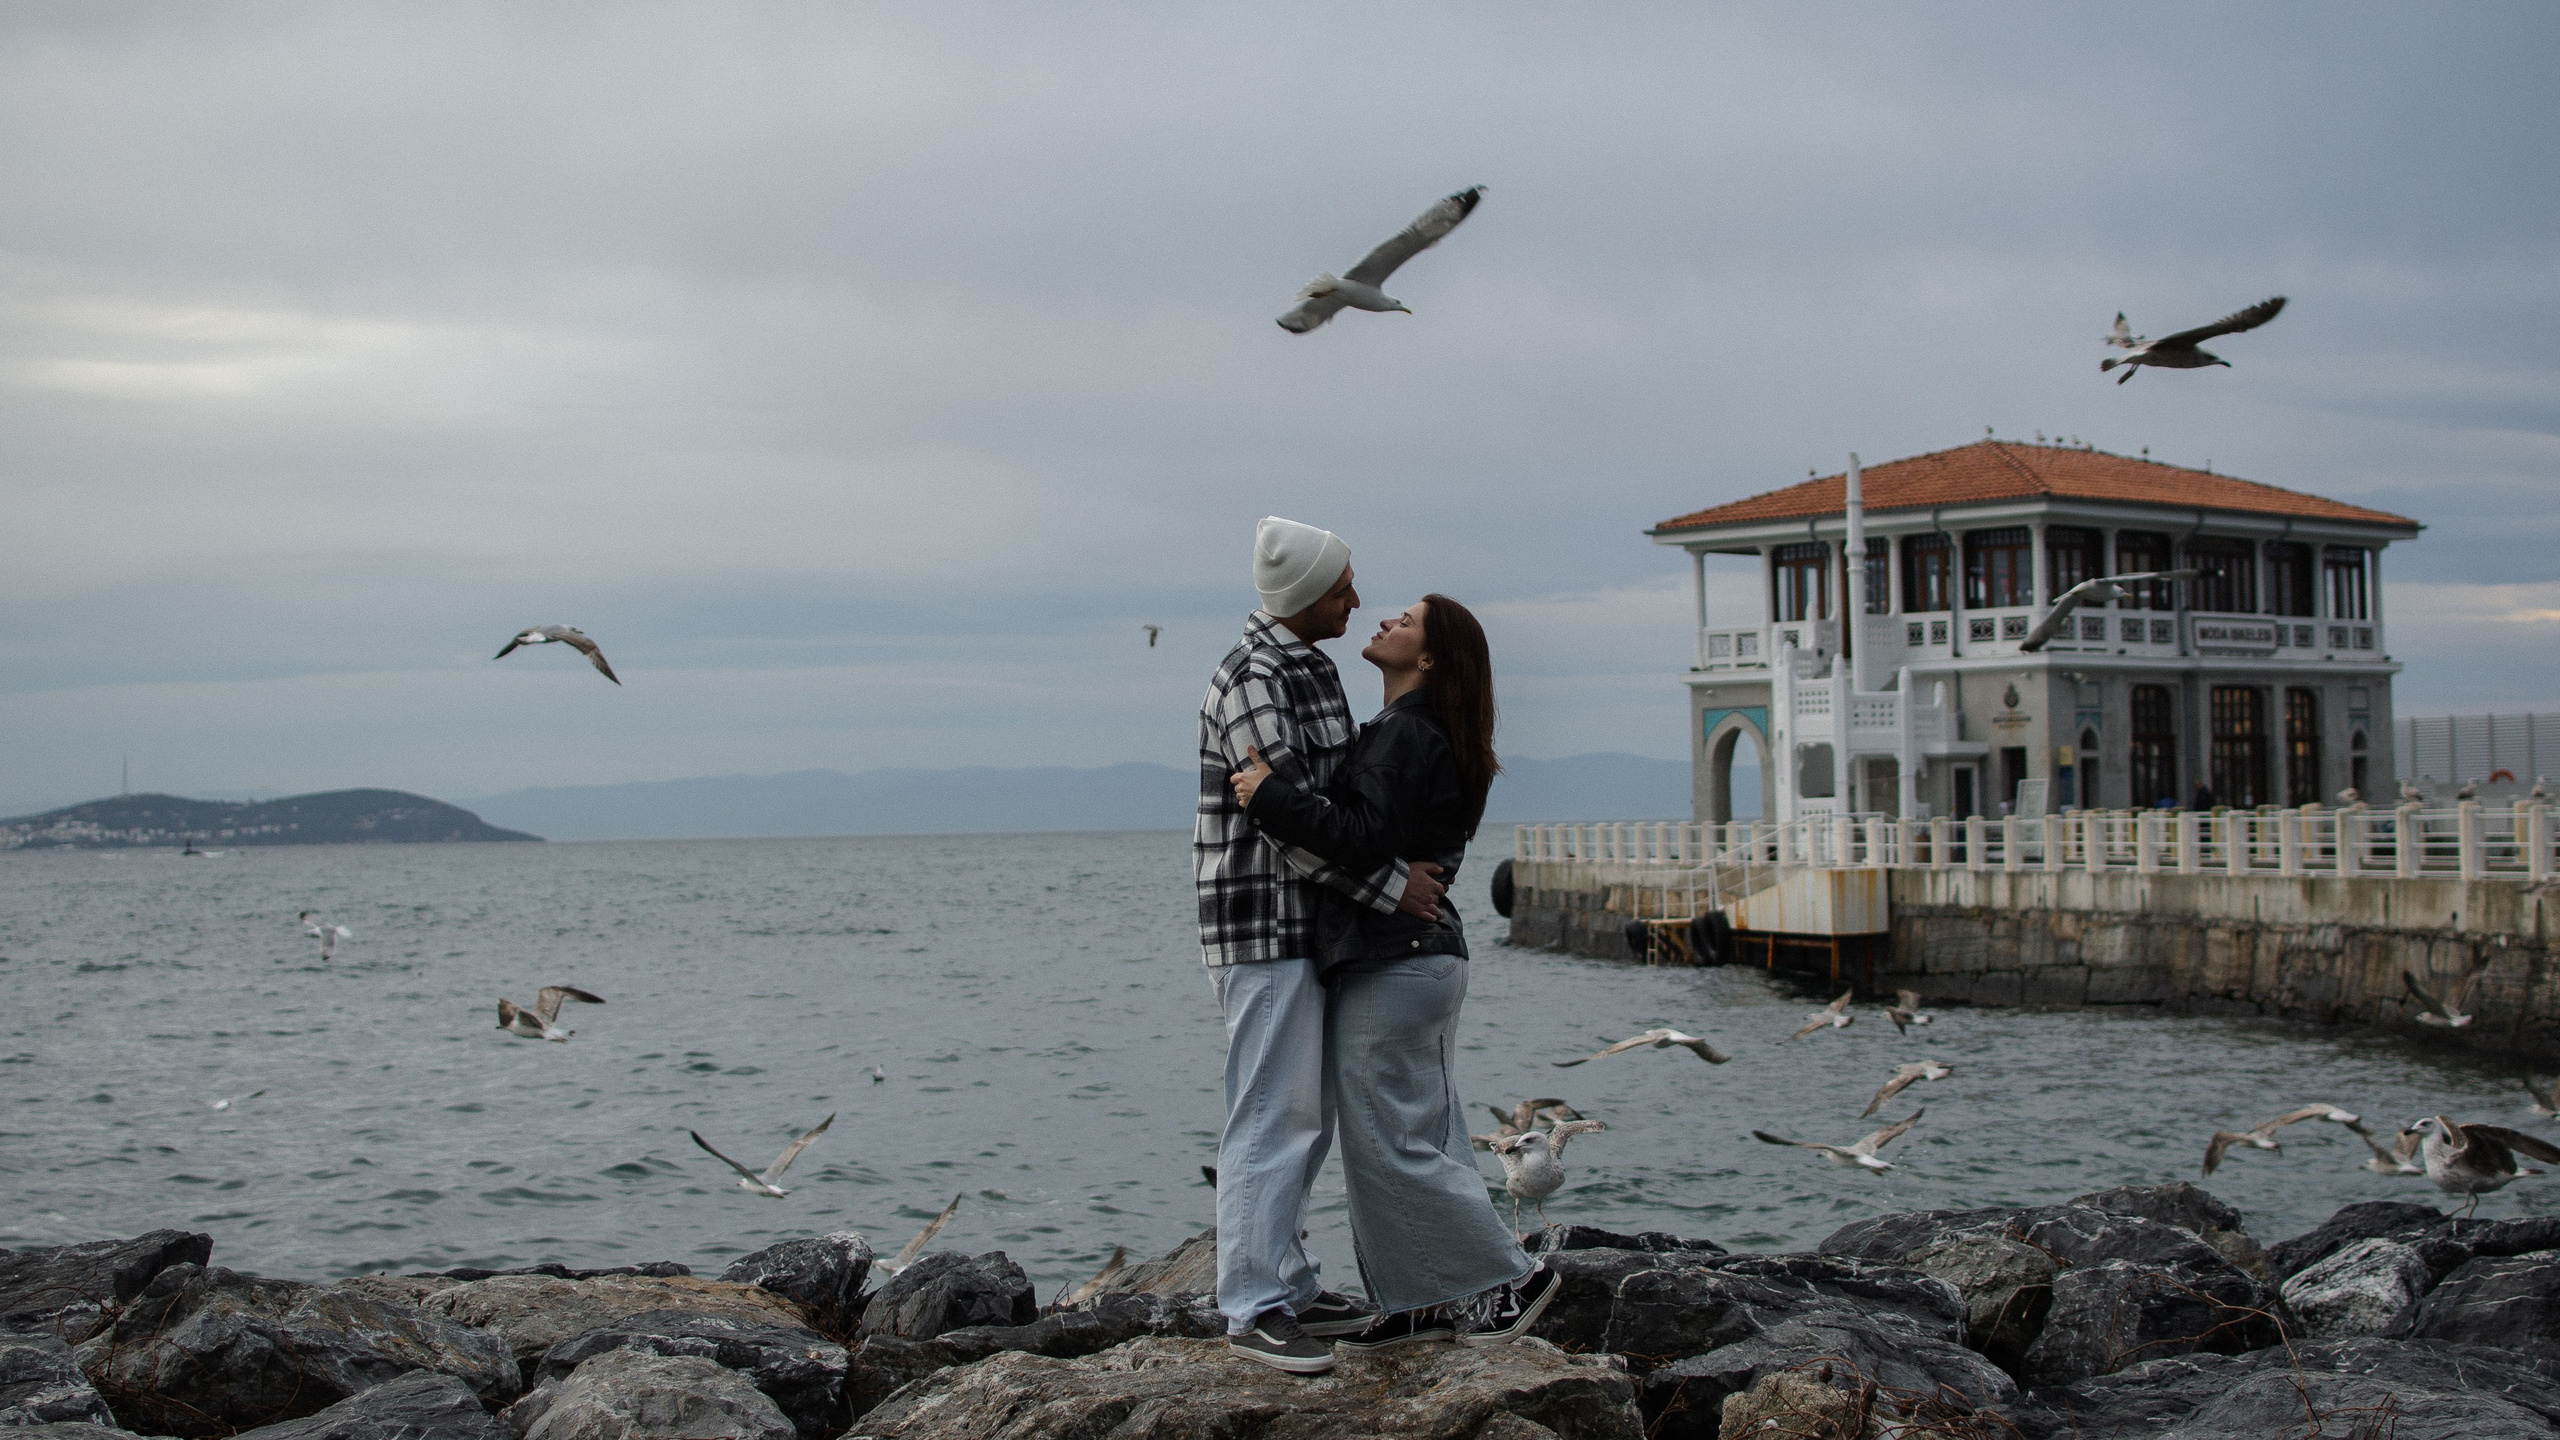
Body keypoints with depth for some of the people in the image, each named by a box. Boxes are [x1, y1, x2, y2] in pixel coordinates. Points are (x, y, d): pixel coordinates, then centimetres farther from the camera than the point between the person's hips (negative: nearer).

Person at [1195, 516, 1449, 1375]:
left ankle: (1287, 1283, 22)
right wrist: (1391, 887, -17)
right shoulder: (1253, 682, -17)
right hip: (1265, 924, -10)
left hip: (1307, 922, 10)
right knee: (1271, 1118, -8)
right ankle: (1254, 1311, -3)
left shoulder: (1307, 667, 14)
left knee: (1307, 1115, 14)